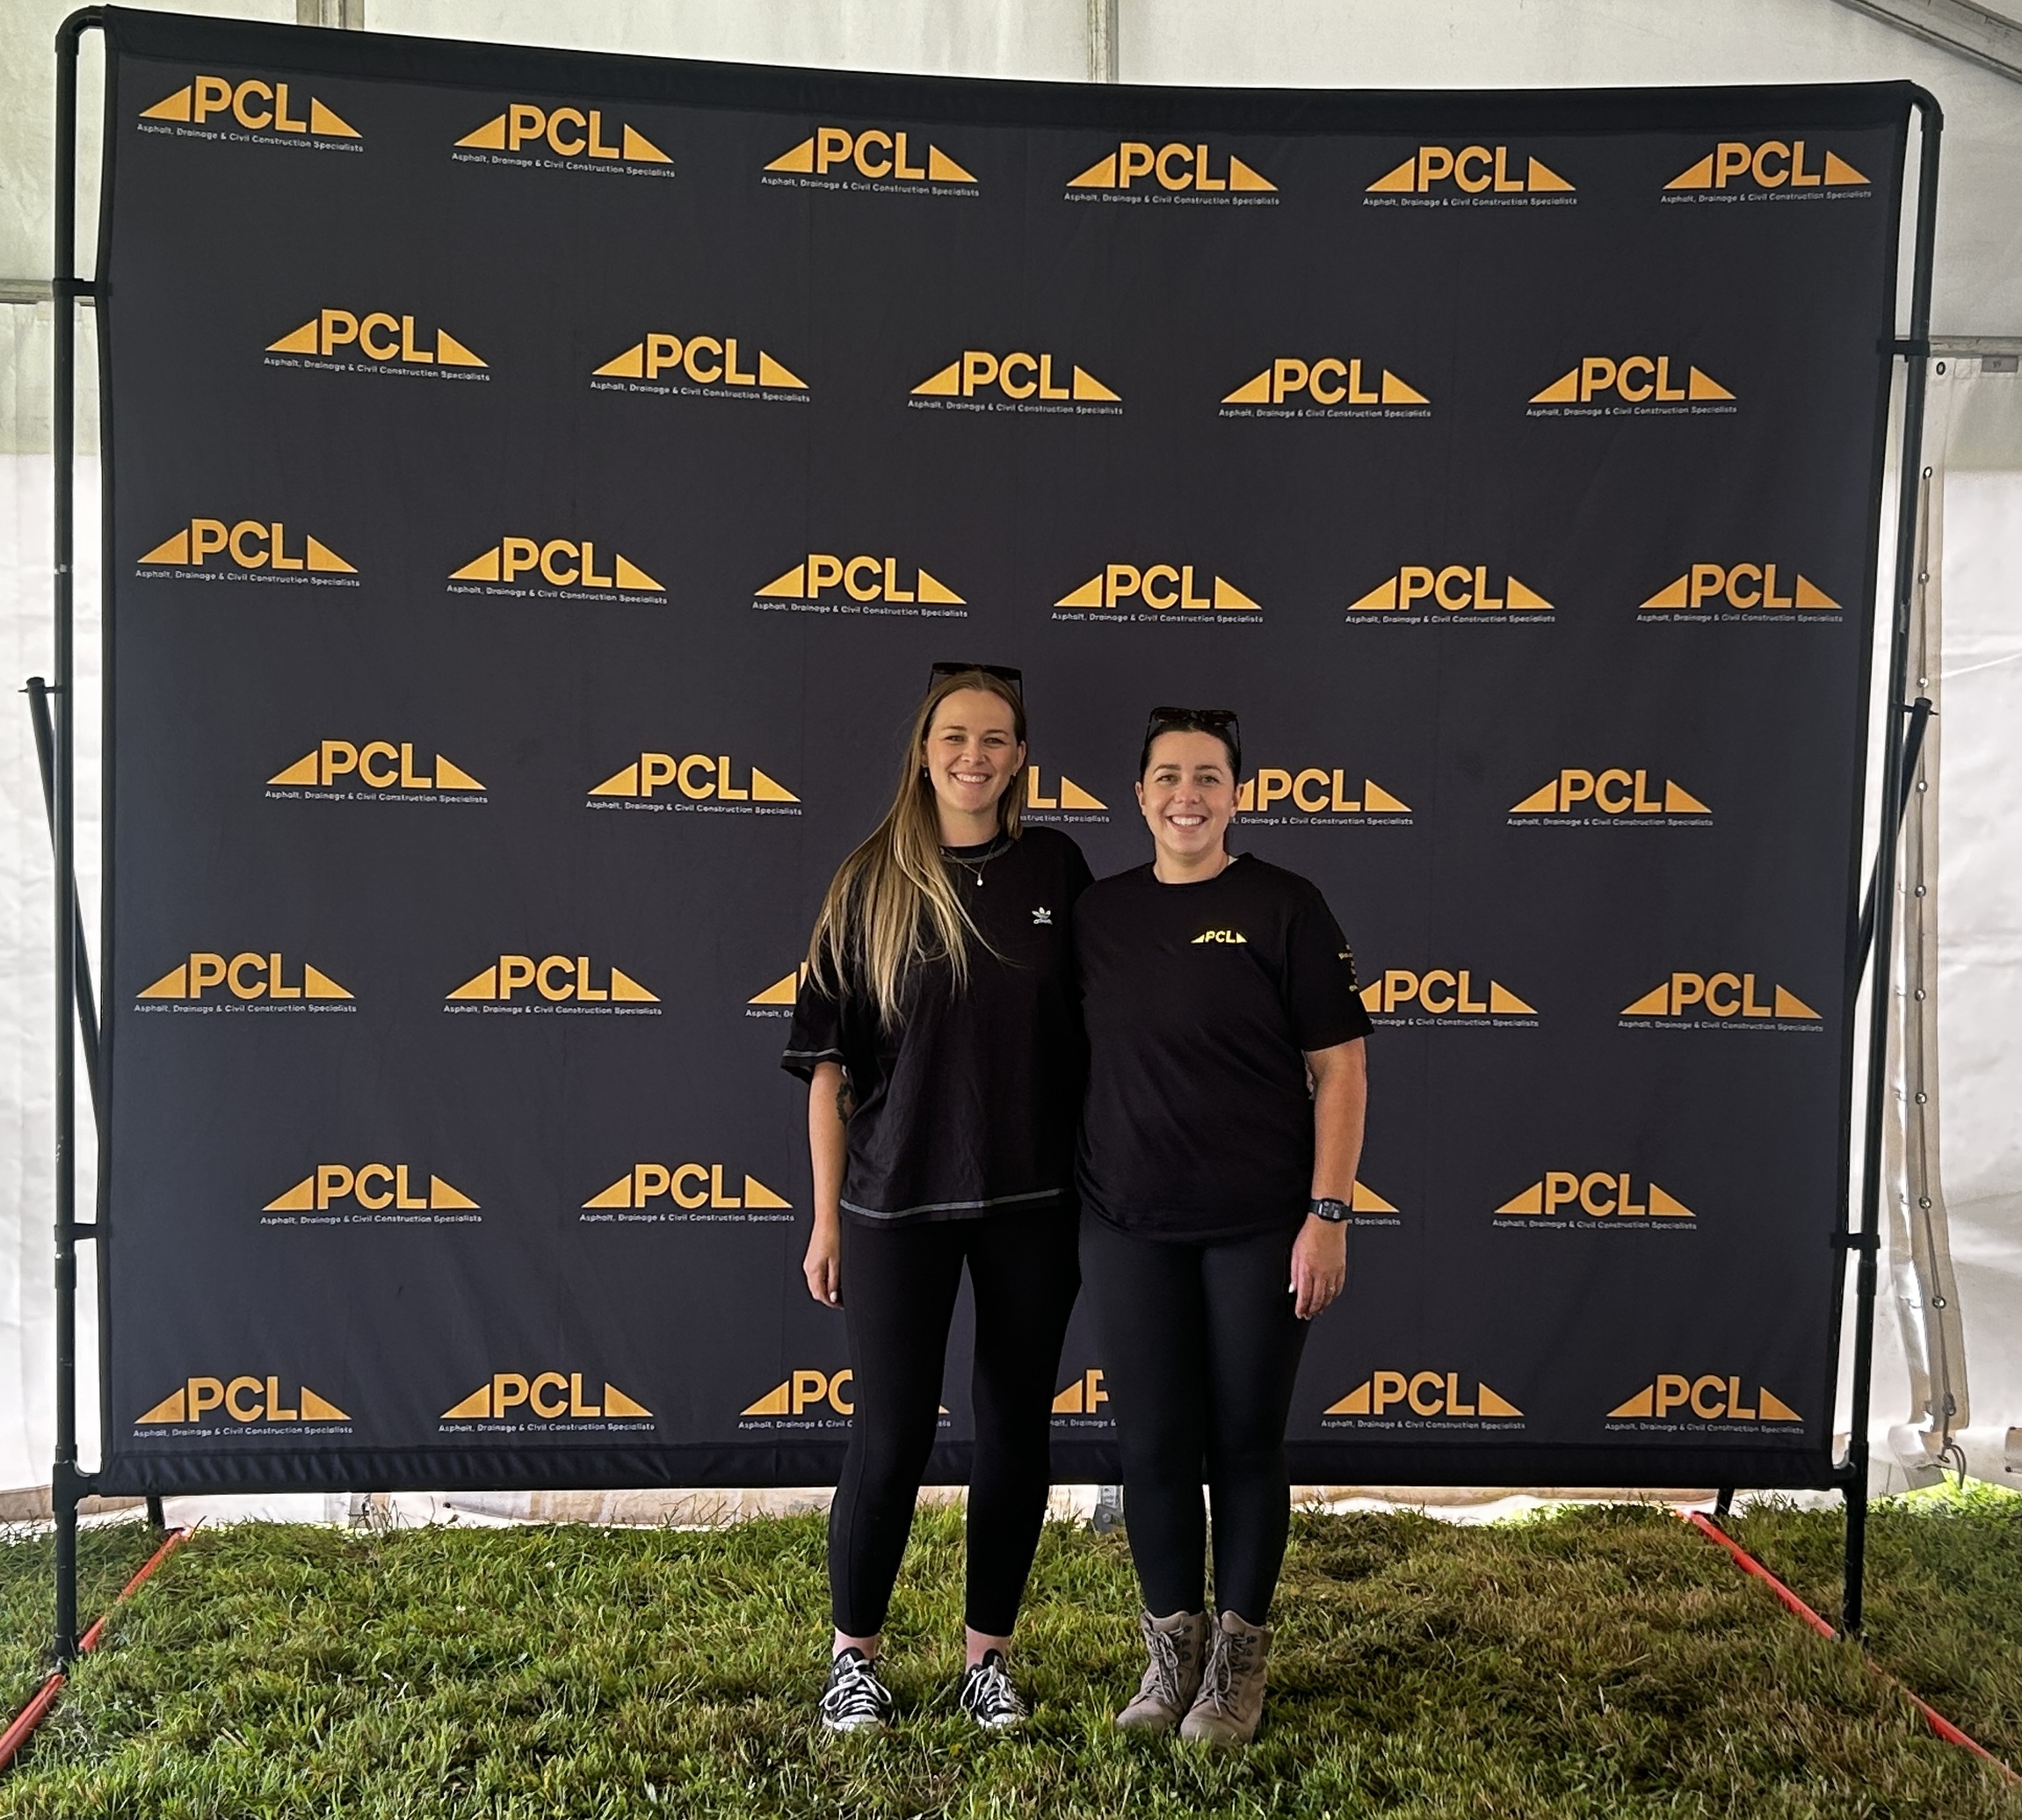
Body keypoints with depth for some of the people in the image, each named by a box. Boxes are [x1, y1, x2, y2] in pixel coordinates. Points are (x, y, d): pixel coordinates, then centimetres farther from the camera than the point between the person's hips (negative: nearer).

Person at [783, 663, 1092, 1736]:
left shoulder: (1055, 871, 3)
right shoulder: (873, 882, -2)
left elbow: (1088, 1032, 8)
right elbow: (828, 1059, -1)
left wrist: (1097, 1187, 5)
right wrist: (826, 1219, -3)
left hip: (1033, 1202, 2)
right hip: (898, 1202, -2)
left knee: (1016, 1434, 9)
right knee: (890, 1438, 3)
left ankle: (988, 1655, 28)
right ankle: (855, 1653, 25)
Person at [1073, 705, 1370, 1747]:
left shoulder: (1284, 908, -5)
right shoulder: (1098, 914, 6)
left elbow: (1339, 1067, -5)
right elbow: (1070, 1062, 12)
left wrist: (1329, 1211, -11)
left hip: (1259, 1228, -3)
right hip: (1129, 1230, 3)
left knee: (1246, 1443, 8)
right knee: (1153, 1444, 9)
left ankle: (1238, 1658, 26)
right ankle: (1173, 1648, 29)